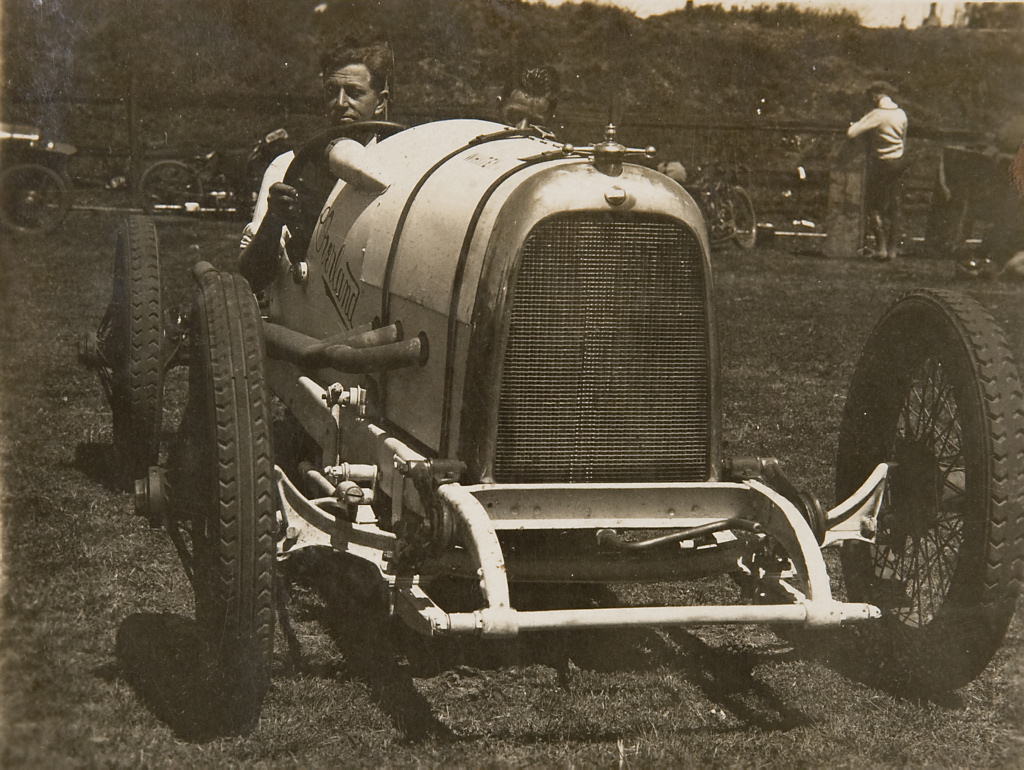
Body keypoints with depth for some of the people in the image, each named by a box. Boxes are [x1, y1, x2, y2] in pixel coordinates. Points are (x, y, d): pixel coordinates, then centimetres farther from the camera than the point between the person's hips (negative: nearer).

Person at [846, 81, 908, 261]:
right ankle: (892, 248, 12)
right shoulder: (901, 114, 5)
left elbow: (851, 133, -17)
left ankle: (881, 247, -7)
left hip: (882, 163, -6)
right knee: (894, 205, 10)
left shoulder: (877, 114, -16)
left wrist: (855, 125, 4)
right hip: (900, 161, 6)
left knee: (875, 205, 0)